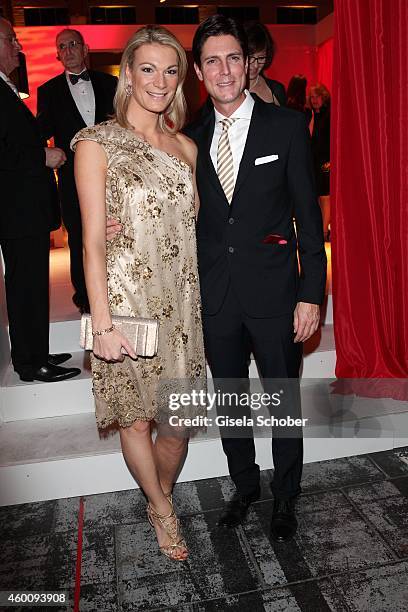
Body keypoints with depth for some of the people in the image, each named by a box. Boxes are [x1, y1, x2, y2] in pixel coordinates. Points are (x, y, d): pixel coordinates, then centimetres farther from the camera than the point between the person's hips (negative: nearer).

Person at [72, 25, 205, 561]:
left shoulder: (185, 147, 10)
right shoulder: (97, 144, -4)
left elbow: (192, 227, 12)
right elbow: (93, 242, -9)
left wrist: (202, 301, 6)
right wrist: (103, 323, -13)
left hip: (181, 301, 4)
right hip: (127, 300, -3)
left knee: (178, 421, 9)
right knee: (136, 417, 11)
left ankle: (163, 496, 41)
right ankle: (161, 509, 39)